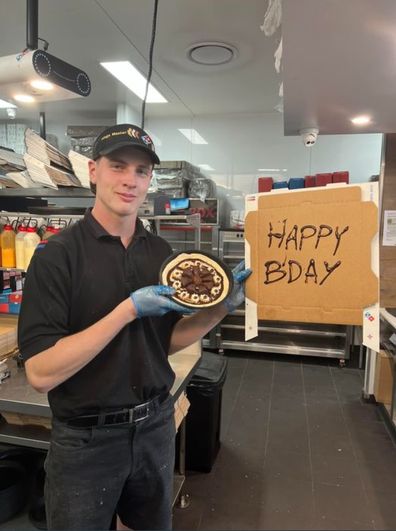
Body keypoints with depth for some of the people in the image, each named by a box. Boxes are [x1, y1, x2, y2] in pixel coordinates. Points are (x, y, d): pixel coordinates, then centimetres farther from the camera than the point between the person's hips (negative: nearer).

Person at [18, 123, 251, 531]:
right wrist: (128, 310, -27)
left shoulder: (160, 252, -2)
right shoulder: (57, 255, -17)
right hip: (86, 438, -4)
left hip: (156, 425, 5)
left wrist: (221, 307, -10)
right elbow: (40, 372, -22)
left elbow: (166, 341, 5)